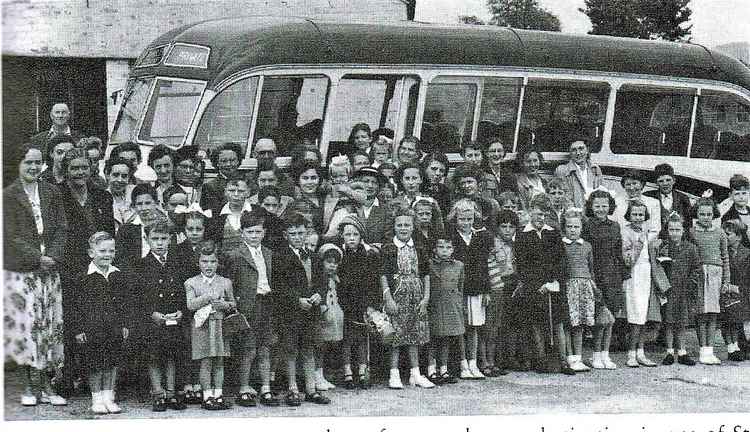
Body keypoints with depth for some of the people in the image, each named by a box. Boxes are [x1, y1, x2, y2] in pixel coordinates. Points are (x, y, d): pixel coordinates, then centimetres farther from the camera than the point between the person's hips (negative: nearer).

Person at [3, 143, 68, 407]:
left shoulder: (52, 193, 10)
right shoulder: (9, 195, -2)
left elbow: (61, 228, 7)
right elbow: (13, 235, -7)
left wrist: (53, 256, -8)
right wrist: (37, 259, -13)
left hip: (50, 269, 4)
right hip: (20, 270, -4)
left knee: (51, 326, 2)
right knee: (26, 325, -5)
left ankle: (47, 386, 9)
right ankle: (28, 387, 5)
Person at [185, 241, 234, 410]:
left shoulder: (225, 282, 10)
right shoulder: (191, 283, 3)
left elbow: (233, 304, 14)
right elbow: (190, 305, -7)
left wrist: (225, 305, -8)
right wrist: (207, 298, -18)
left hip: (220, 325, 3)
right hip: (202, 326, -3)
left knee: (219, 363, 4)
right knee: (206, 362, -3)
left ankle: (218, 395, 9)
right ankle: (207, 396, 1)